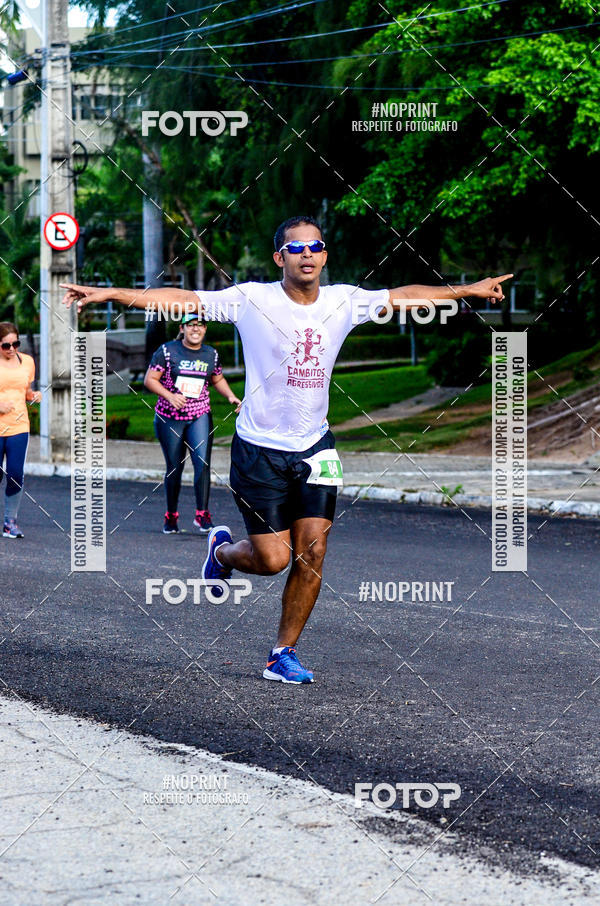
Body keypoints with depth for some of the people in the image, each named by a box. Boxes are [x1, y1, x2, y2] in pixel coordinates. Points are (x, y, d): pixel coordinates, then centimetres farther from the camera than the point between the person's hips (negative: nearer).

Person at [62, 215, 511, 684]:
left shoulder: (343, 301, 1)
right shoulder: (252, 299, -10)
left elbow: (404, 296, 13)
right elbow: (180, 299, -10)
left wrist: (468, 289, 15)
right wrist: (105, 294, -15)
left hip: (314, 448, 3)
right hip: (259, 448, -3)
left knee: (312, 553, -5)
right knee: (273, 559, -6)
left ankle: (283, 654, 10)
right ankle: (223, 550, 30)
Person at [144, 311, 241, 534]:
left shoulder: (211, 354, 6)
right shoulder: (167, 351, -5)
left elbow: (217, 379, 22)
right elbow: (150, 380, -5)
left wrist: (231, 396, 5)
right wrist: (170, 396, -20)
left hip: (200, 416, 2)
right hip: (169, 418, -2)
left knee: (202, 462, -16)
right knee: (174, 467, 5)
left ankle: (202, 515, -11)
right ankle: (171, 516, 22)